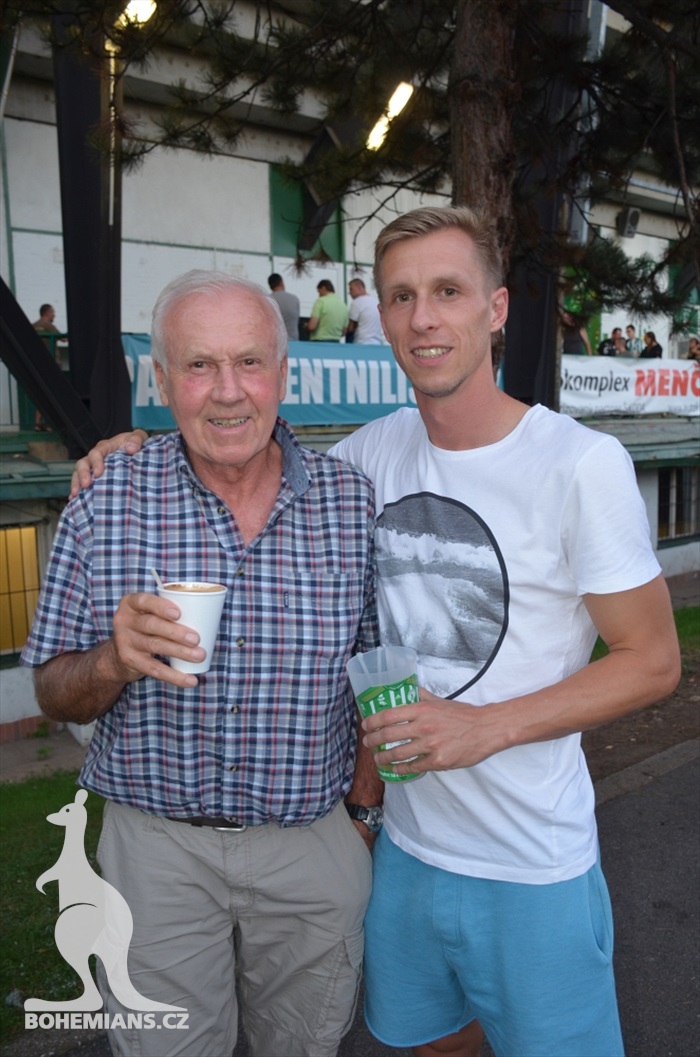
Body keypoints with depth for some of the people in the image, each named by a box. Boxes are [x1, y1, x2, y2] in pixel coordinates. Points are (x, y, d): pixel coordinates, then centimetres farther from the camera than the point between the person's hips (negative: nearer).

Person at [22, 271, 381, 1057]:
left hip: (314, 843, 1)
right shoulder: (104, 505, -9)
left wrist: (365, 804, 1)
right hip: (156, 846, 0)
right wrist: (117, 660, -24)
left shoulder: (353, 503, -7)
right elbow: (54, 695, -3)